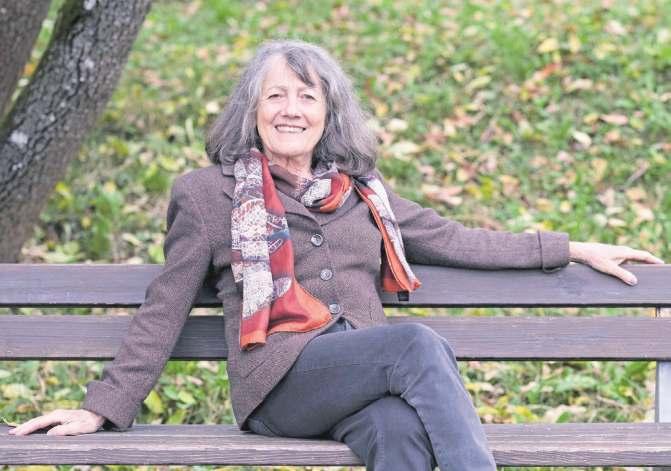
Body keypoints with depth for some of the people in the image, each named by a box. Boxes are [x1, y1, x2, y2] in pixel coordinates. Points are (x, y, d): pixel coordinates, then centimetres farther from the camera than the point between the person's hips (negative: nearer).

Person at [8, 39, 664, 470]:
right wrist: (105, 406, 5)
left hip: (369, 380, 3)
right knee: (418, 343, -32)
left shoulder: (362, 194, 26)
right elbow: (164, 310, 13)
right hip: (280, 380, -3)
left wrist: (571, 249, 25)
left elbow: (454, 240, 27)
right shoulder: (210, 194, 14)